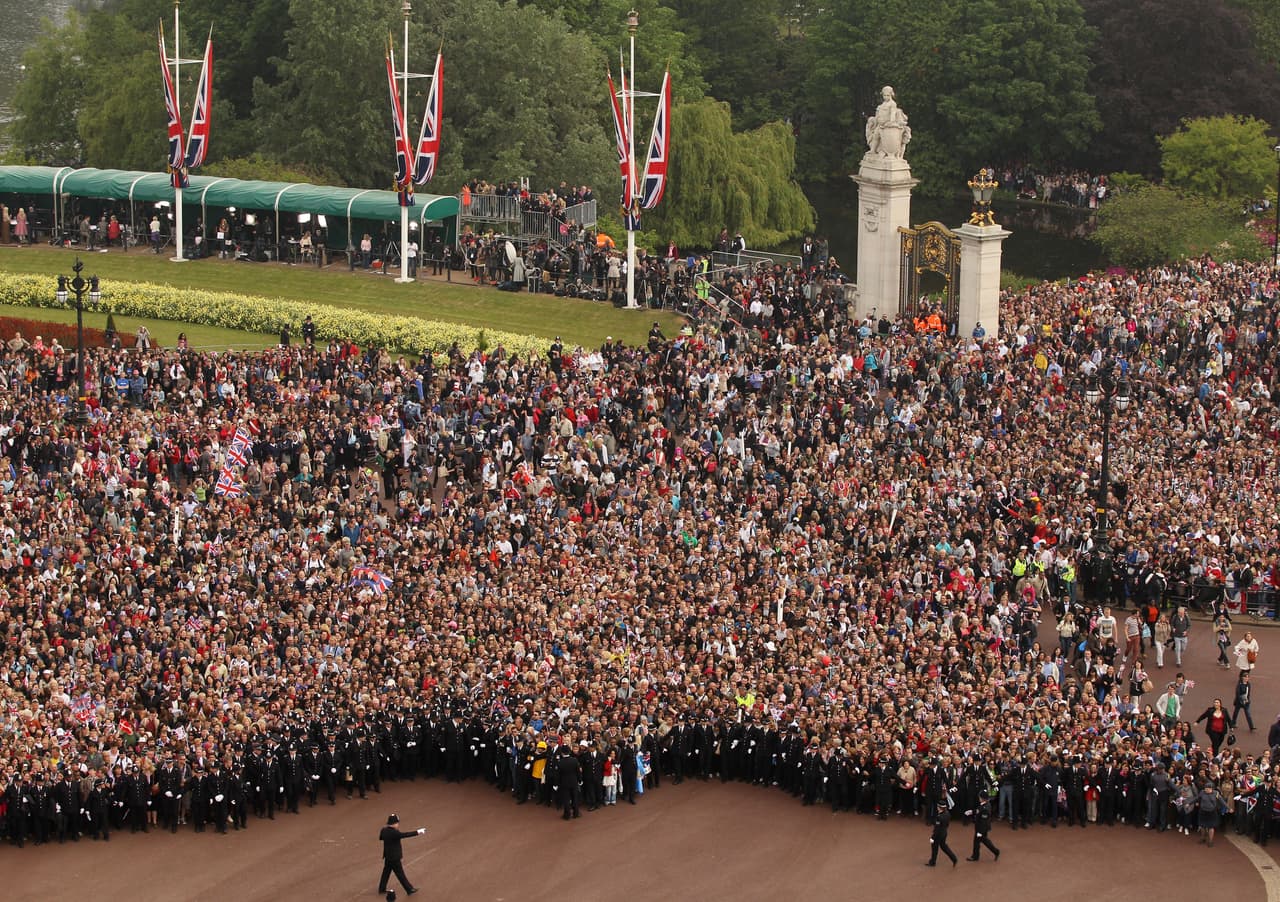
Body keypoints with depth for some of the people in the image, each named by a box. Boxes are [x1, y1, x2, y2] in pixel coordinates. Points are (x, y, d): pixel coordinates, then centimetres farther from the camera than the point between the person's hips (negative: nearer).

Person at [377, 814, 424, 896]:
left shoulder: (384, 830, -2)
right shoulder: (394, 833, -28)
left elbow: (380, 837, 18)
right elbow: (405, 835, -33)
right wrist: (417, 832, -30)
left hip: (388, 856, 8)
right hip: (394, 857, -8)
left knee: (386, 871, 21)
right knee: (400, 874, 2)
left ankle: (382, 888, 31)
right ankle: (409, 890, 12)